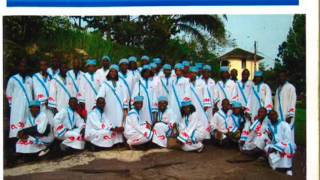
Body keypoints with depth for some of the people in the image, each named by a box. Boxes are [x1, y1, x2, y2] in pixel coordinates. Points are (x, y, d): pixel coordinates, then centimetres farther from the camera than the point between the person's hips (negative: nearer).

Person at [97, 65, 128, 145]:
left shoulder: (121, 84, 14)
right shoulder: (105, 84, 12)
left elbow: (125, 96, 8)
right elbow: (100, 95, -1)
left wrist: (125, 108, -2)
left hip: (119, 110, 1)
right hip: (109, 110, -1)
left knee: (119, 126, -6)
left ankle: (118, 142, -2)